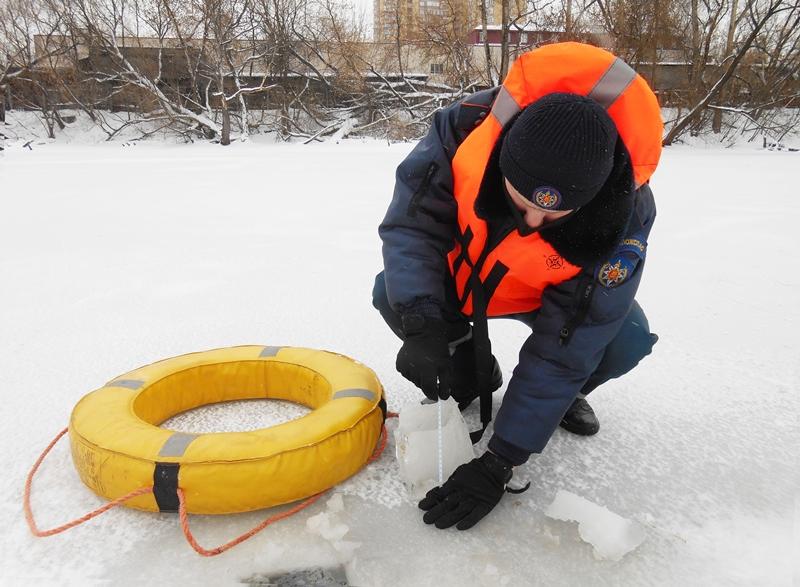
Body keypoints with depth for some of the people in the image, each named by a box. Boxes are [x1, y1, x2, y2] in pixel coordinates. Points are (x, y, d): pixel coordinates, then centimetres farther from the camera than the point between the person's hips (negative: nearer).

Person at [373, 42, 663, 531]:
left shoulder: (622, 220, -35)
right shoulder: (468, 127, -35)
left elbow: (561, 349, -34)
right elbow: (411, 223, -26)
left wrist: (499, 464, -33)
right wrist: (419, 323, -44)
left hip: (552, 295, -1)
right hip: (461, 275, 2)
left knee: (625, 339, -27)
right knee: (393, 295, -24)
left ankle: (569, 393, 10)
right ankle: (473, 382, 4)